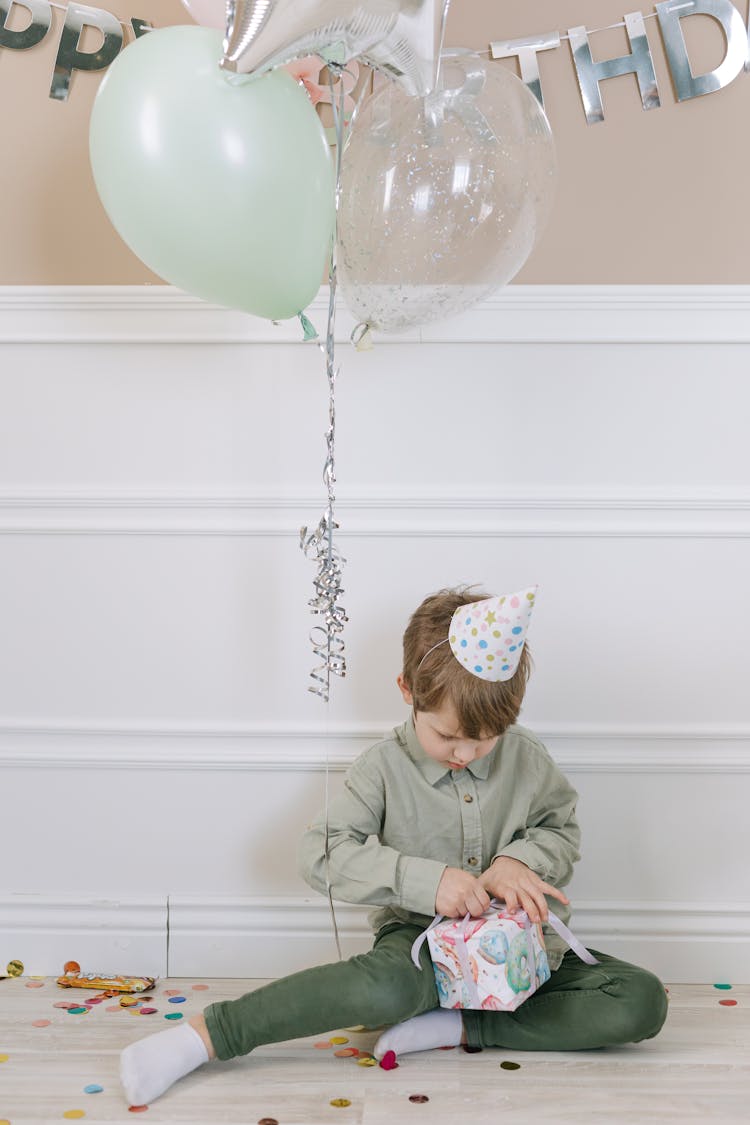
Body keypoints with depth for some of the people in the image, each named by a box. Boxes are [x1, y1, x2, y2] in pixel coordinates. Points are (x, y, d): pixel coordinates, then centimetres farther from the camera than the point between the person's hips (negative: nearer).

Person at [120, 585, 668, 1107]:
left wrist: (519, 860, -15)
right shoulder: (386, 766, -8)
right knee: (390, 989, -40)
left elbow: (563, 829, 10)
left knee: (643, 1001, -17)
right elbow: (322, 852, -15)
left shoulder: (526, 756, -1)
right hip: (423, 938, -4)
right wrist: (426, 880, -27)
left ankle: (460, 1026, -20)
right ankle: (203, 1036, -32)